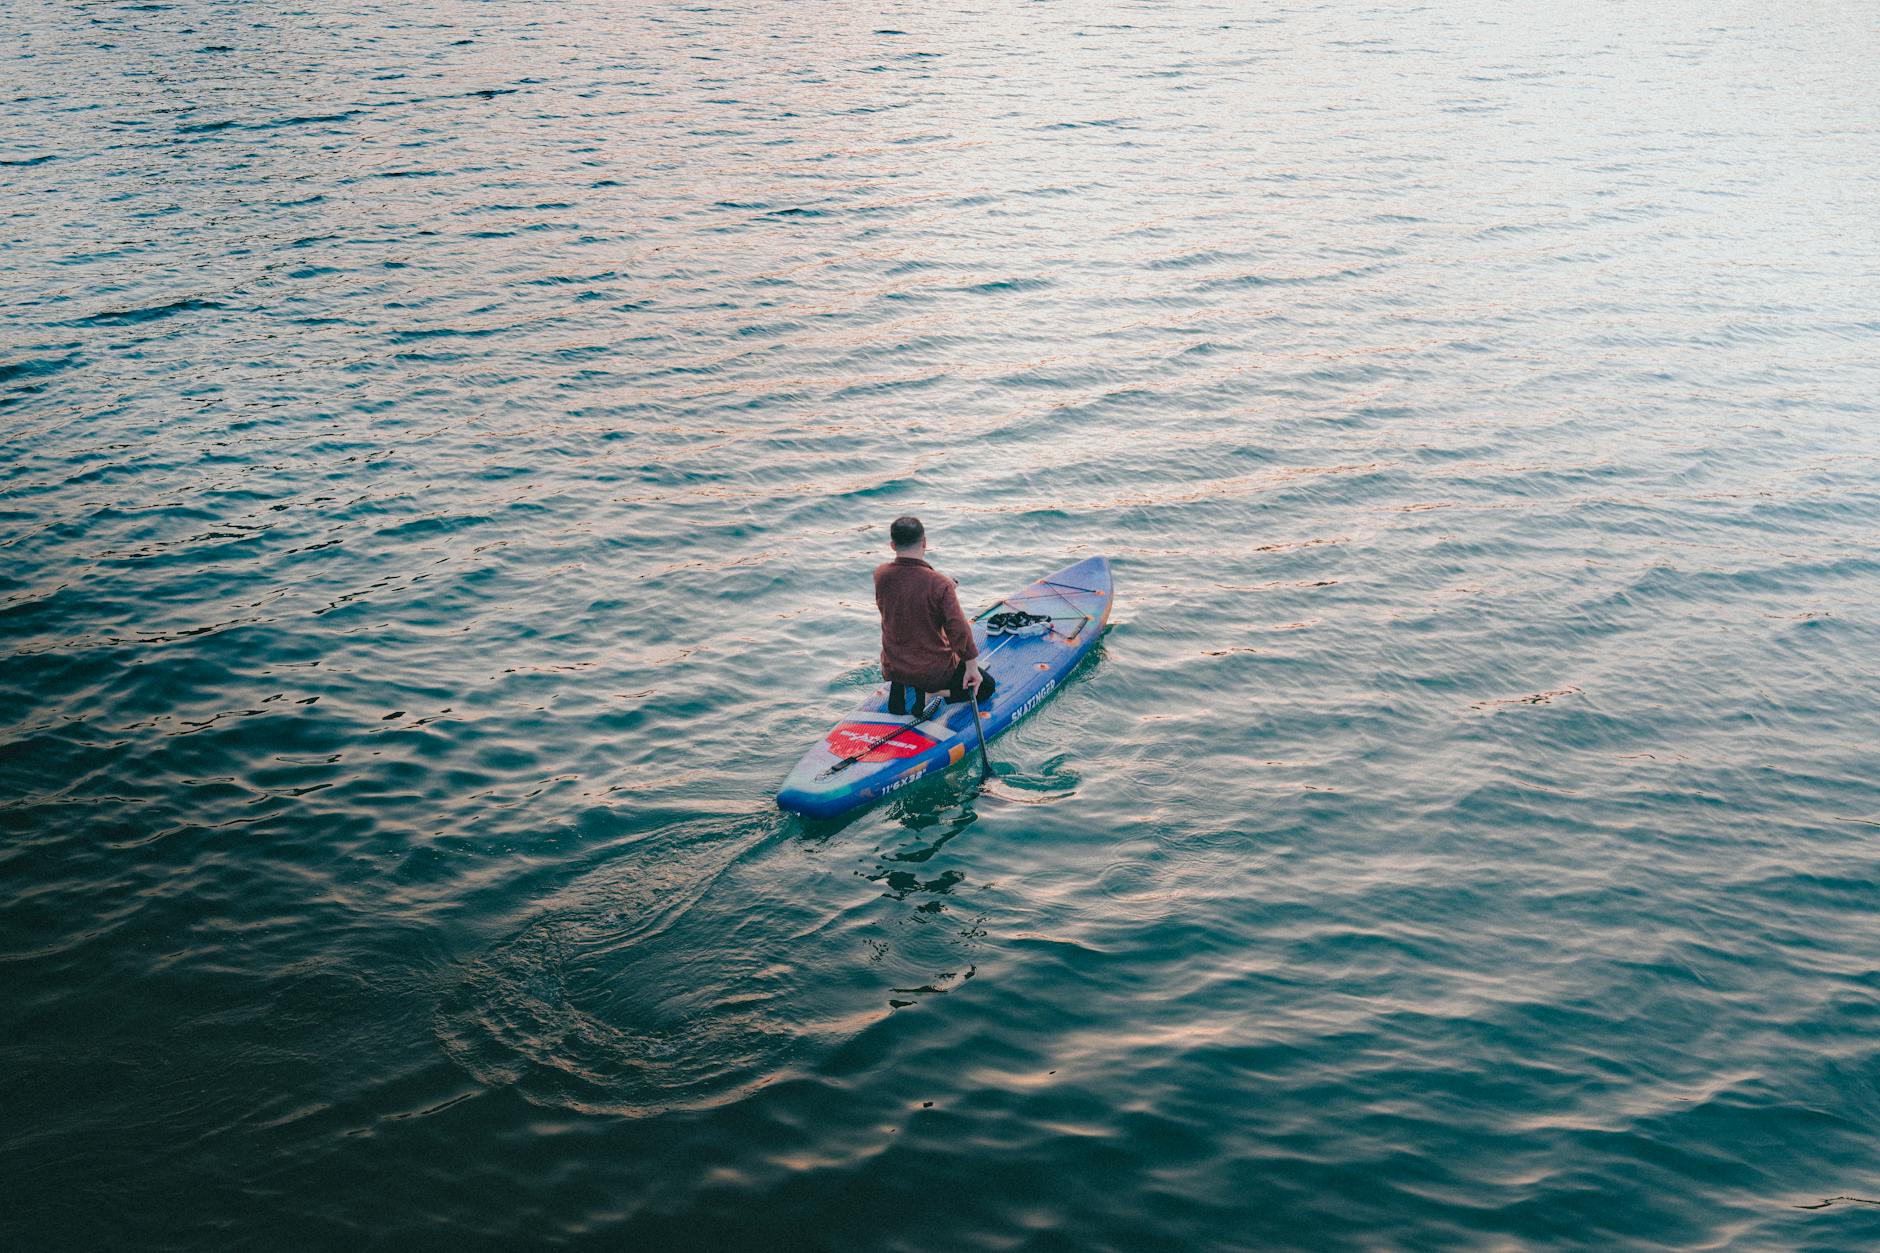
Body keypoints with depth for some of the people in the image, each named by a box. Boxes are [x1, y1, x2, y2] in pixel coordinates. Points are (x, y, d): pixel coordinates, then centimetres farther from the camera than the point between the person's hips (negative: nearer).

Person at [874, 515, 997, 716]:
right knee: (986, 686, 18)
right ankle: (935, 694, -5)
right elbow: (958, 629, -24)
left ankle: (898, 689, 10)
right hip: (934, 672, -5)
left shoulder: (880, 575, -10)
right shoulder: (940, 584, -23)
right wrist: (972, 667, -13)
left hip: (892, 668, 5)